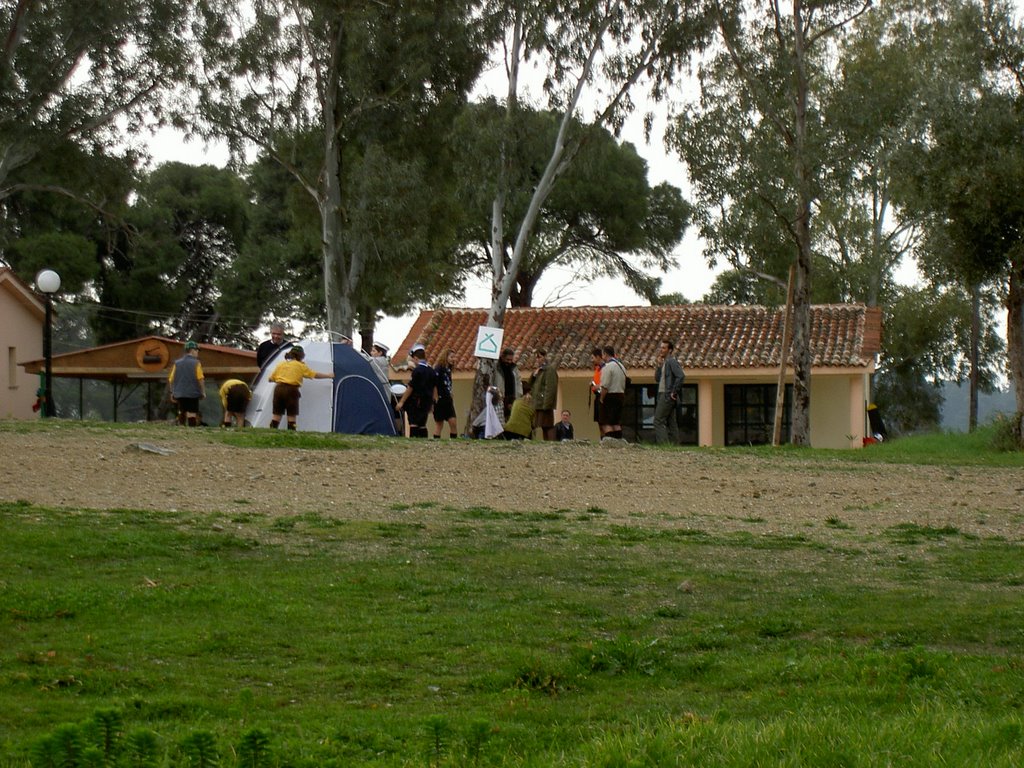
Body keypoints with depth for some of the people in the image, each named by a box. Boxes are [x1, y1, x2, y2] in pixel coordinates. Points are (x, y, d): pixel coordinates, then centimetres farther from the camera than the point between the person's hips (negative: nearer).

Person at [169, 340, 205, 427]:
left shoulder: (177, 363, 7)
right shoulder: (196, 363, -7)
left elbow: (171, 379, 7)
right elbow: (200, 379, -12)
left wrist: (172, 393, 15)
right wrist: (203, 392, -1)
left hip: (179, 394, 4)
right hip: (192, 393, -4)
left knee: (182, 412, 16)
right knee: (192, 413, -2)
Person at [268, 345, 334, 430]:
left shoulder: (281, 365, 15)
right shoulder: (300, 366, 3)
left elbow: (271, 378, 17)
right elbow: (315, 374, 5)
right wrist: (328, 375, 15)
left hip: (279, 389, 4)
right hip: (291, 390, -4)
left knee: (277, 414, 8)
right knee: (292, 415, 0)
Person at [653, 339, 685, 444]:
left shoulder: (671, 362, -11)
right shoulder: (664, 362, 19)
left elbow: (680, 376, -23)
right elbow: (657, 379, 17)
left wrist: (674, 392, -20)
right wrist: (659, 365, 6)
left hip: (667, 395, -10)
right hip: (662, 394, 10)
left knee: (658, 421, -12)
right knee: (671, 423, 8)